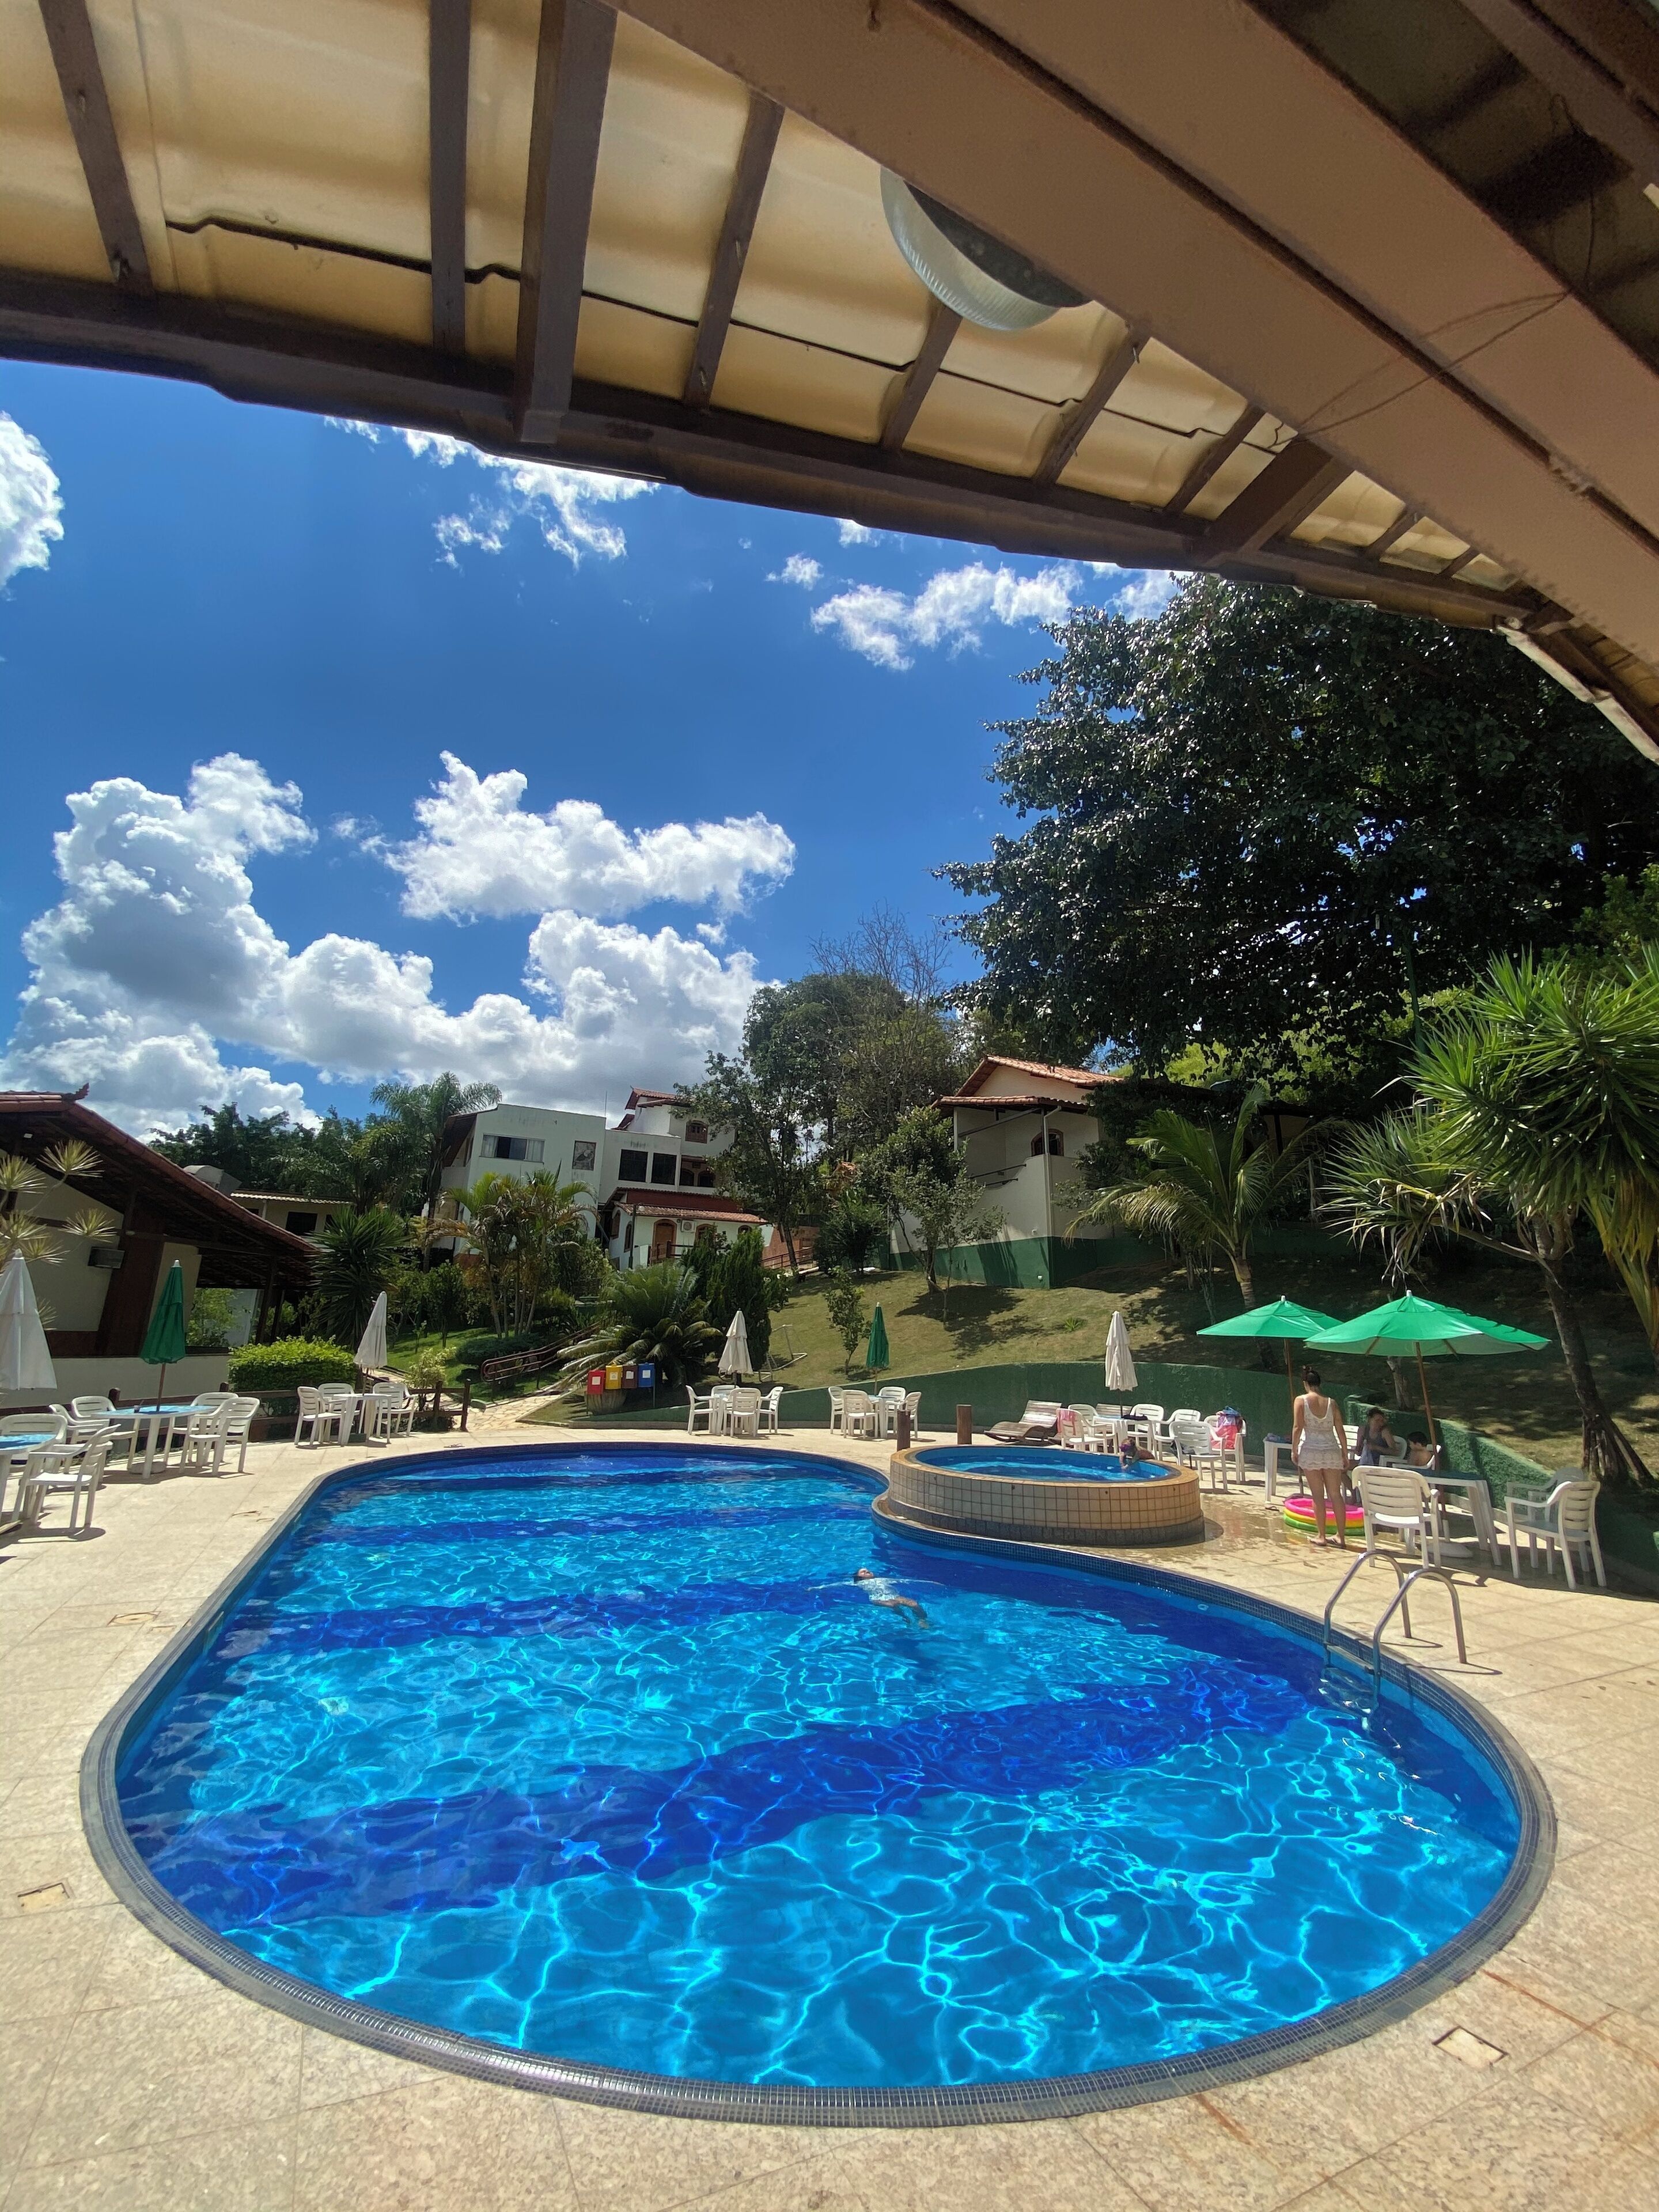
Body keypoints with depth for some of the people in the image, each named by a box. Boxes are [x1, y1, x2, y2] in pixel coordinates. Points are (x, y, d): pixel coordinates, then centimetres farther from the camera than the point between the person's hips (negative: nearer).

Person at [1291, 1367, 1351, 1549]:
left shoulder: (1301, 1400, -2)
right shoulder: (1331, 1403, 6)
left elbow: (1297, 1427, -8)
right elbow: (1341, 1431, 6)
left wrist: (1294, 1450, 0)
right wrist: (1345, 1455, 14)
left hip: (1310, 1452, -3)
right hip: (1332, 1452, 3)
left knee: (1318, 1495, 4)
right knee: (1336, 1494, 9)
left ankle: (1321, 1536, 8)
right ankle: (1341, 1536, 14)